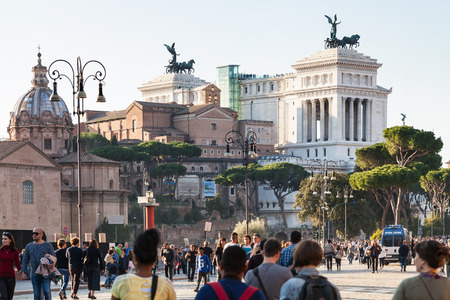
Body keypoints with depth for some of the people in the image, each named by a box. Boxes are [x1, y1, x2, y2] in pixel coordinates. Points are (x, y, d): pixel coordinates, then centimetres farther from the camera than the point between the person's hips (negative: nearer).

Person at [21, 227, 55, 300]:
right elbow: (25, 260, 12)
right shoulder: (29, 246, 10)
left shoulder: (48, 245, 3)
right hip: (34, 274, 3)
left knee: (46, 291, -15)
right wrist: (23, 272, 3)